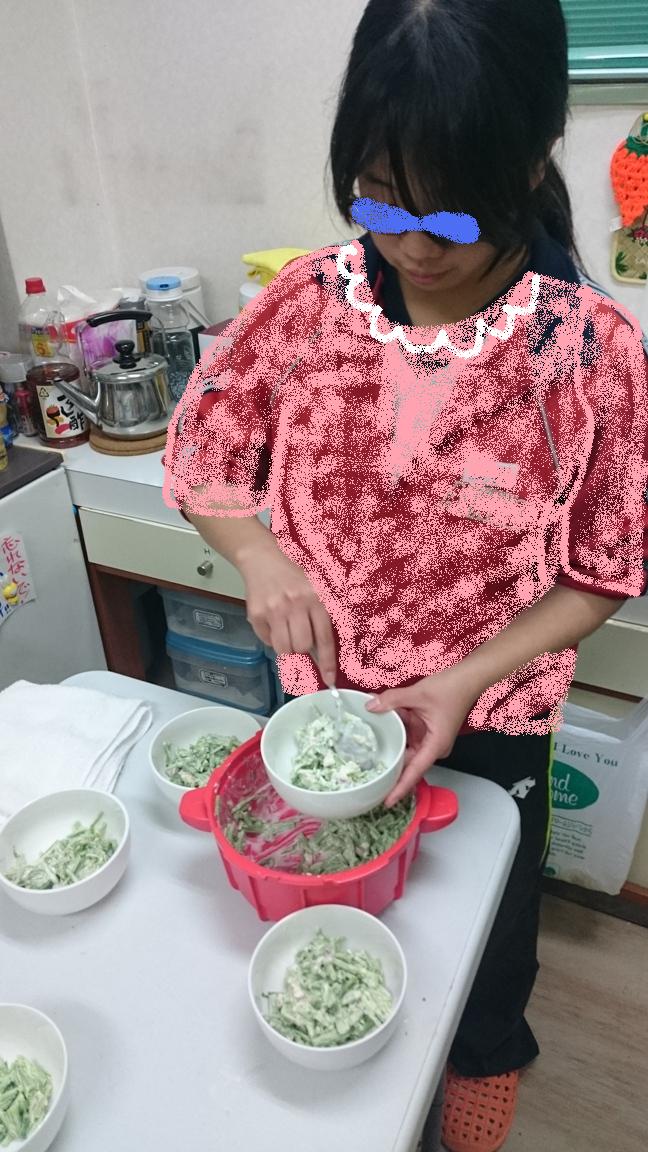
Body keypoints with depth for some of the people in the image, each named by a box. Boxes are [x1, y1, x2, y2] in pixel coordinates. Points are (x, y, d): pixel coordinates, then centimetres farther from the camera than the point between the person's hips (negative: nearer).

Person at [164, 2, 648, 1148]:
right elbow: (198, 465, -1)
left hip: (486, 730, -2)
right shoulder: (304, 303, -12)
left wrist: (463, 682, -21)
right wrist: (259, 556, -20)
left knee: (480, 974, 20)